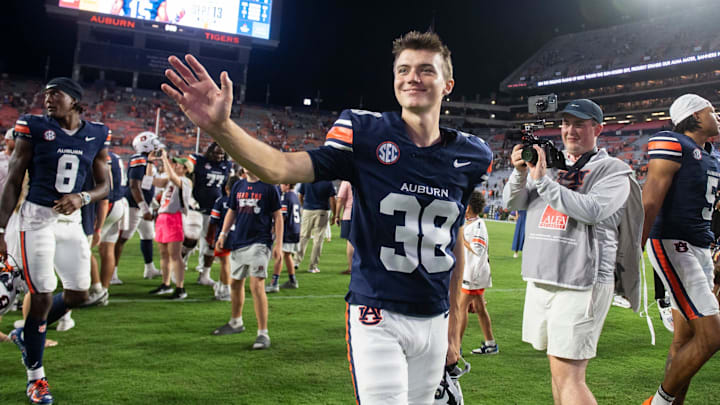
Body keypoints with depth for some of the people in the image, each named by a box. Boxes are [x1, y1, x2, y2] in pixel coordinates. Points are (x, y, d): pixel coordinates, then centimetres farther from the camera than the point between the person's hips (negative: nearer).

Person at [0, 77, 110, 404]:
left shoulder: (97, 135, 5)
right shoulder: (34, 128, -4)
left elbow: (104, 186, 10)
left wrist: (82, 198, -12)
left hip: (71, 221, 4)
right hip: (37, 218, -4)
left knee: (78, 295, 5)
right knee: (42, 297, -4)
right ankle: (35, 376, 13)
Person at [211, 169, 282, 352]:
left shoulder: (268, 187, -5)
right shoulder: (238, 186, 11)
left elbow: (277, 217, -4)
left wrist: (278, 244, -9)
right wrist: (223, 234, 7)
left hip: (259, 242, -6)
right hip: (238, 241, 7)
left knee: (257, 285, -15)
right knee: (235, 283, 18)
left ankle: (263, 333, -9)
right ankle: (236, 322, 39)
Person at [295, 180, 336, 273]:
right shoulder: (328, 182, -6)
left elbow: (300, 196, 5)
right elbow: (332, 199, -5)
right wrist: (333, 215, 3)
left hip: (307, 211, 2)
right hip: (321, 212, -2)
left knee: (304, 236, 14)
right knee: (318, 239, 3)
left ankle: (297, 261, 7)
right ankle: (312, 266, 4)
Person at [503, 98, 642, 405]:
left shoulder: (614, 170, 1)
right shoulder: (549, 162, 16)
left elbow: (593, 210, -17)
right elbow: (512, 203, 11)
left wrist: (543, 180, -18)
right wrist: (520, 172, -7)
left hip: (582, 284, -6)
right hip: (540, 279, 6)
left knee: (568, 374, -10)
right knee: (558, 365, 14)